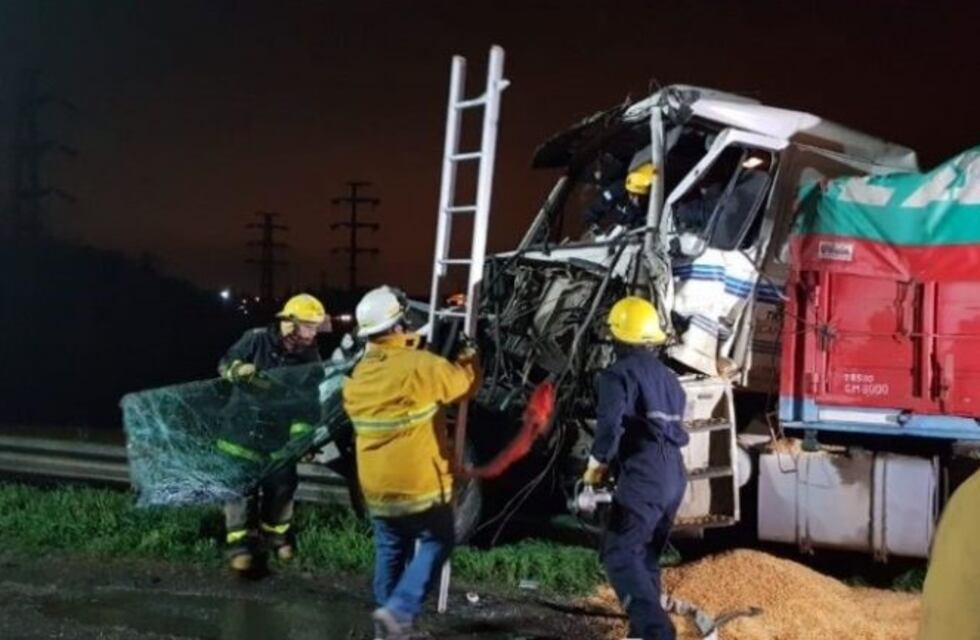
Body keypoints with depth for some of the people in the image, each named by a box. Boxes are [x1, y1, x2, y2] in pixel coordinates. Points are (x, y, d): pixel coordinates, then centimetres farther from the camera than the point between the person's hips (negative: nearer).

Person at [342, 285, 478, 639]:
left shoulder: (356, 377, 3)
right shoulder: (422, 367, -17)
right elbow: (464, 382, -2)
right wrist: (468, 359, 21)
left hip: (375, 487, 6)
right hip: (420, 483, -5)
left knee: (390, 551, 18)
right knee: (435, 543, 10)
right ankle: (400, 610, -5)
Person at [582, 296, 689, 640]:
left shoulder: (618, 374, -5)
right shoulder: (668, 377, 21)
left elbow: (610, 425, -17)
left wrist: (596, 466, -2)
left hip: (642, 477, -8)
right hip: (674, 476, 8)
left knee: (619, 555, -9)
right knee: (646, 555, 18)